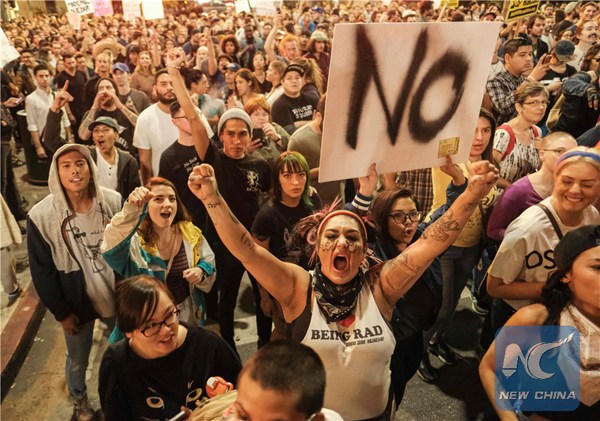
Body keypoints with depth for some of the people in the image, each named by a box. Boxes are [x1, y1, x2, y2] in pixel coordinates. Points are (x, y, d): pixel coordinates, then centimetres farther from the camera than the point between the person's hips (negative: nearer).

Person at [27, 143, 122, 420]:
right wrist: (61, 313, -6)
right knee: (77, 359, 20)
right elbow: (42, 272, -10)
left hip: (117, 296, 2)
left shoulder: (112, 201, -13)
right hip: (77, 303, -1)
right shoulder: (41, 216, -18)